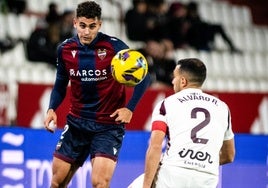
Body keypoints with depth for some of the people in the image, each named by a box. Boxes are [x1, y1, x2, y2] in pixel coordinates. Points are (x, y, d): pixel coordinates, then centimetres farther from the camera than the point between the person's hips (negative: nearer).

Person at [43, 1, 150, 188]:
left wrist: (130, 108, -14)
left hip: (108, 125, -4)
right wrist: (52, 109, -4)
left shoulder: (114, 46, -13)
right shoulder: (65, 49, -1)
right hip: (76, 123, 4)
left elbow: (143, 76, -6)